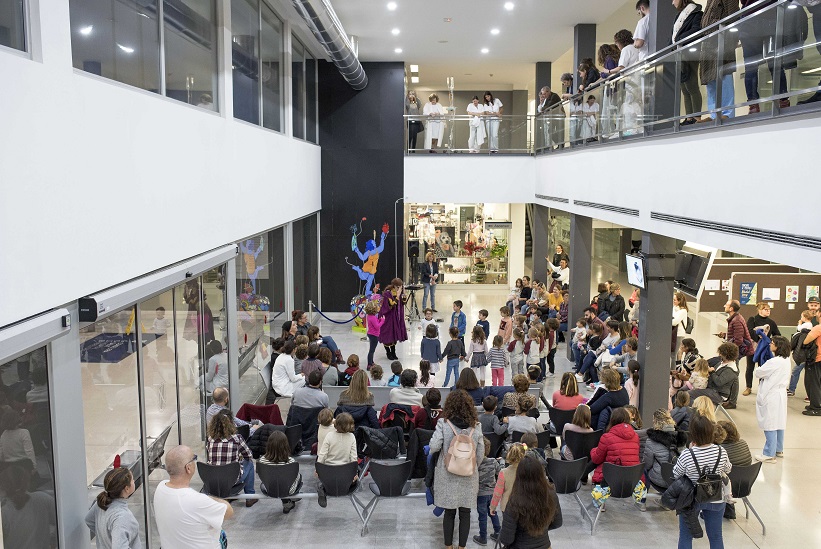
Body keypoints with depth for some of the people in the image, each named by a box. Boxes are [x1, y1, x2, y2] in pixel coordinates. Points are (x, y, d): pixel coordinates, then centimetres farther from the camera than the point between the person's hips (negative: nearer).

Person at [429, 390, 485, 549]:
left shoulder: (443, 424, -12)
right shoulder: (475, 426, -4)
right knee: (465, 513, 12)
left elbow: (434, 447, -16)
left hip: (448, 476, -1)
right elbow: (480, 455, 0)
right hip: (469, 477, 1)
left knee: (449, 513, 12)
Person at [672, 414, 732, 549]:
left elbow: (676, 474, -8)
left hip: (691, 499, -2)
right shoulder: (721, 452, -17)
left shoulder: (687, 455, -26)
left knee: (685, 536, 13)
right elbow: (728, 470, 3)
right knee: (716, 536, 17)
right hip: (716, 500, 3)